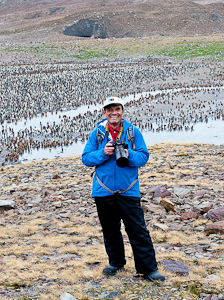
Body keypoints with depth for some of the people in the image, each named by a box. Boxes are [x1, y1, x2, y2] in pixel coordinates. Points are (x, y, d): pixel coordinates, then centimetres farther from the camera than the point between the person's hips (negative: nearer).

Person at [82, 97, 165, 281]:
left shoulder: (133, 132, 1)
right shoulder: (97, 133, 4)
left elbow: (144, 156, 0)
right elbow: (86, 158, 3)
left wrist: (129, 155, -20)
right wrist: (103, 153, -15)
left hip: (128, 190, -2)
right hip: (103, 191, 2)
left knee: (138, 230, -3)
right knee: (110, 230, 15)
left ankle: (149, 269, 4)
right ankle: (116, 263, 33)